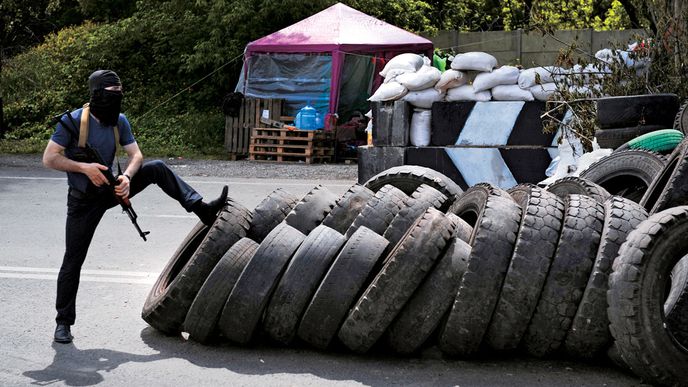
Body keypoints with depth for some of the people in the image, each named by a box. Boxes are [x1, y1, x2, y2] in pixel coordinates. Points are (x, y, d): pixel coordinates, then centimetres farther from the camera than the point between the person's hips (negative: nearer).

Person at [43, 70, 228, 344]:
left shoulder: (119, 121, -3)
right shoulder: (72, 121, -19)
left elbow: (136, 154, -2)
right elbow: (49, 158, -19)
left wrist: (126, 176, -23)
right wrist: (84, 168, -29)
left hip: (110, 188, 5)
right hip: (83, 200, -5)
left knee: (157, 169, -7)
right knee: (73, 261, -3)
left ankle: (202, 210, -4)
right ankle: (63, 322, 8)